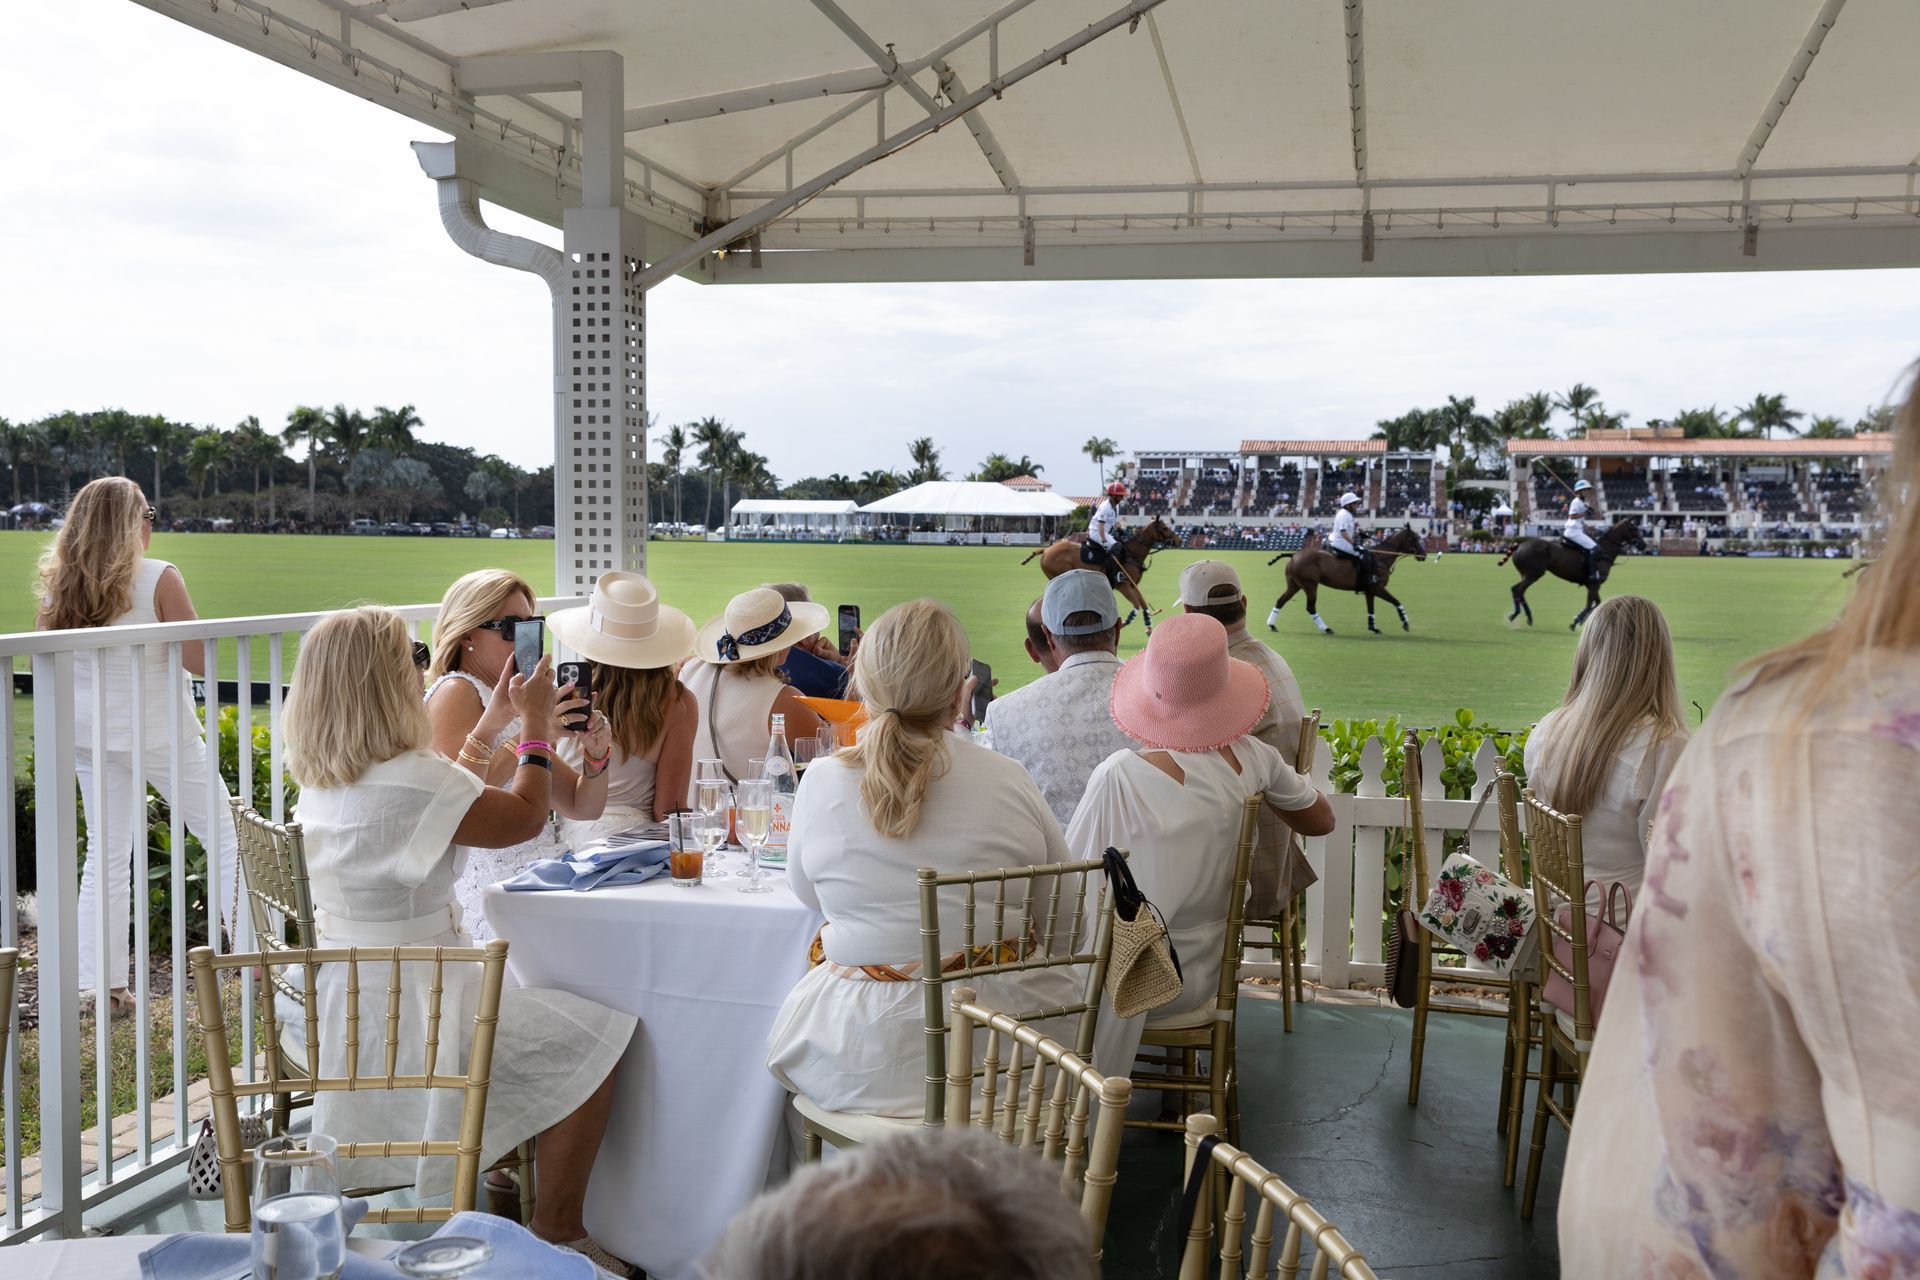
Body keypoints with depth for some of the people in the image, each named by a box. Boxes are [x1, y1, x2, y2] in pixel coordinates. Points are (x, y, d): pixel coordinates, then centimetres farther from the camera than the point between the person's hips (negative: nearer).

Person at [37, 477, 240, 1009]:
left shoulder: (58, 585, 0)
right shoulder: (160, 579, -16)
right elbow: (200, 661, -15)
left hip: (92, 737, 5)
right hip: (161, 735, -5)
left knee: (106, 856, 12)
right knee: (225, 840, 9)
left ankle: (102, 984, 15)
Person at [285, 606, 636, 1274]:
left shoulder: (322, 780, 4)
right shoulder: (407, 778, -25)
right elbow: (524, 817, -14)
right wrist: (535, 723, 0)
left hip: (344, 1000, 10)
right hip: (408, 1010, -10)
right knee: (593, 1038, 0)